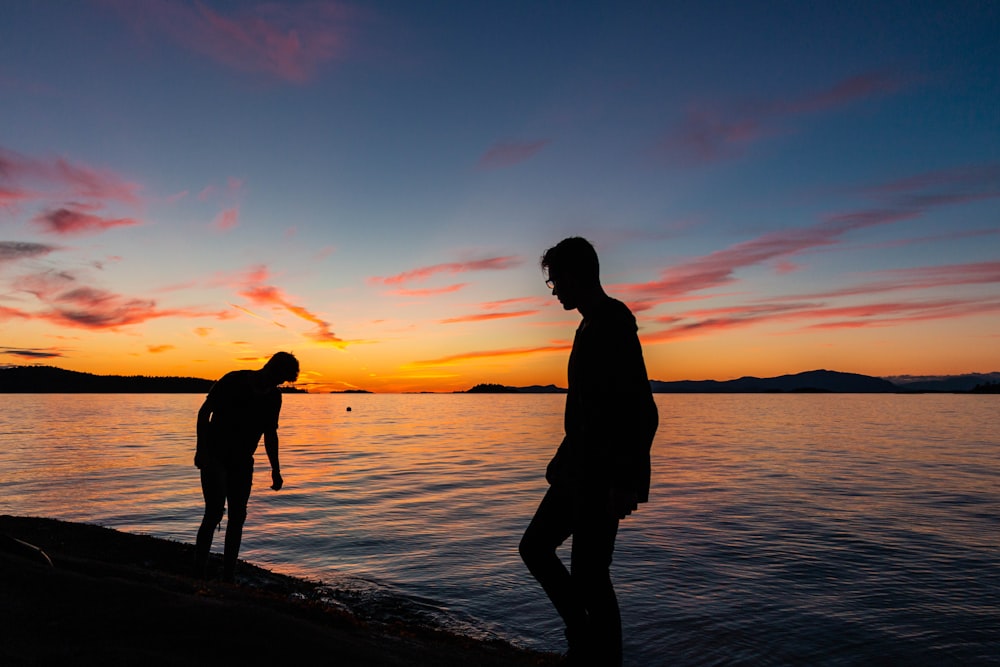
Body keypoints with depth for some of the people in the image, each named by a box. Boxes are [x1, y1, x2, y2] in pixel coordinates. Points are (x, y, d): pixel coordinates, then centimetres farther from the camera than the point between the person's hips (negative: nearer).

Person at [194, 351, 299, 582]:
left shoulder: (274, 396, 5)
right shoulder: (233, 381, -11)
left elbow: (270, 434, 13)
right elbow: (204, 412, -8)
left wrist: (275, 471, 11)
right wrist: (201, 449, -16)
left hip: (242, 463, 5)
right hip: (215, 458, -5)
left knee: (237, 518, 4)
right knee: (214, 513, -15)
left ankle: (228, 577, 13)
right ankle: (199, 573, -6)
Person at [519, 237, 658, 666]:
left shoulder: (613, 327, -17)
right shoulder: (593, 326, 14)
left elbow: (643, 413, -24)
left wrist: (625, 482, -23)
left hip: (603, 478, -11)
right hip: (579, 472, 11)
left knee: (589, 575, -2)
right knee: (535, 547, 15)